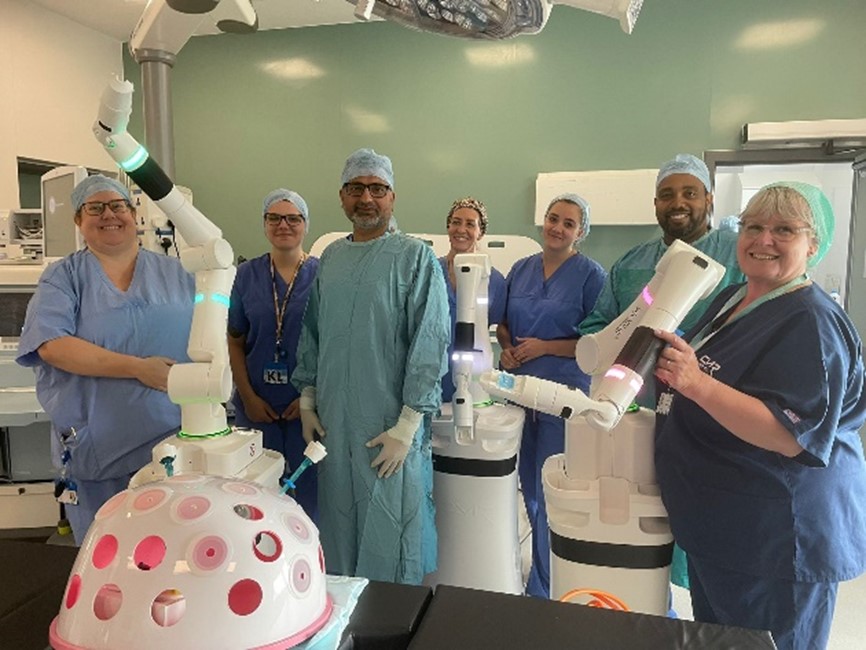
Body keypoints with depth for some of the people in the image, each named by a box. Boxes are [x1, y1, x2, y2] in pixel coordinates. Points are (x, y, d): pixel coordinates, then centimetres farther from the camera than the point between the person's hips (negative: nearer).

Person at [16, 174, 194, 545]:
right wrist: (137, 368, -19)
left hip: (176, 441, 1)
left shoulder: (175, 274, 9)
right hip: (96, 448, -1)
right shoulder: (62, 278, 4)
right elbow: (52, 345, -11)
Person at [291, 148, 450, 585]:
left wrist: (407, 426, -15)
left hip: (389, 426, -5)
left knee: (390, 539, 6)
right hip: (333, 421, 5)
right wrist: (307, 401, 11)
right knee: (339, 531, 17)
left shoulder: (415, 258, -8)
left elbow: (430, 346, -12)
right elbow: (311, 335, 16)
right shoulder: (329, 258, 10)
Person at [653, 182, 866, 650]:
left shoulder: (811, 322, -20)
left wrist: (696, 383, -37)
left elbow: (793, 437, -30)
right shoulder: (730, 299, 7)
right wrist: (667, 366, 5)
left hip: (776, 543, -9)